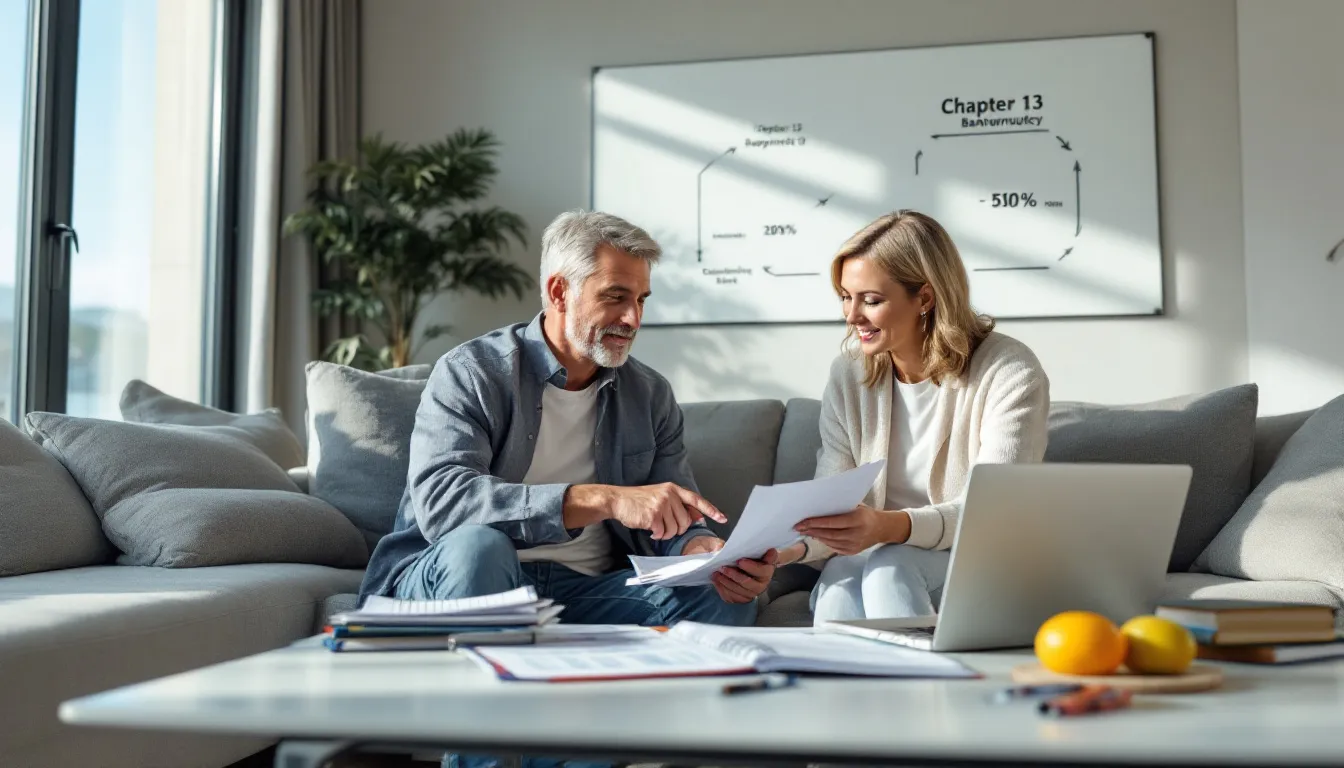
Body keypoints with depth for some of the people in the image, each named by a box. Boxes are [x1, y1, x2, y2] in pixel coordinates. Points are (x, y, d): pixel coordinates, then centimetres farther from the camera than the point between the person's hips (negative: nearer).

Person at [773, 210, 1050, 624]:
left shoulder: (1009, 373, -10)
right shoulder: (848, 374, 3)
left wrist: (890, 527, -39)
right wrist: (788, 547, -26)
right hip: (866, 560, 2)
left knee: (889, 565, -34)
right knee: (837, 585, -33)